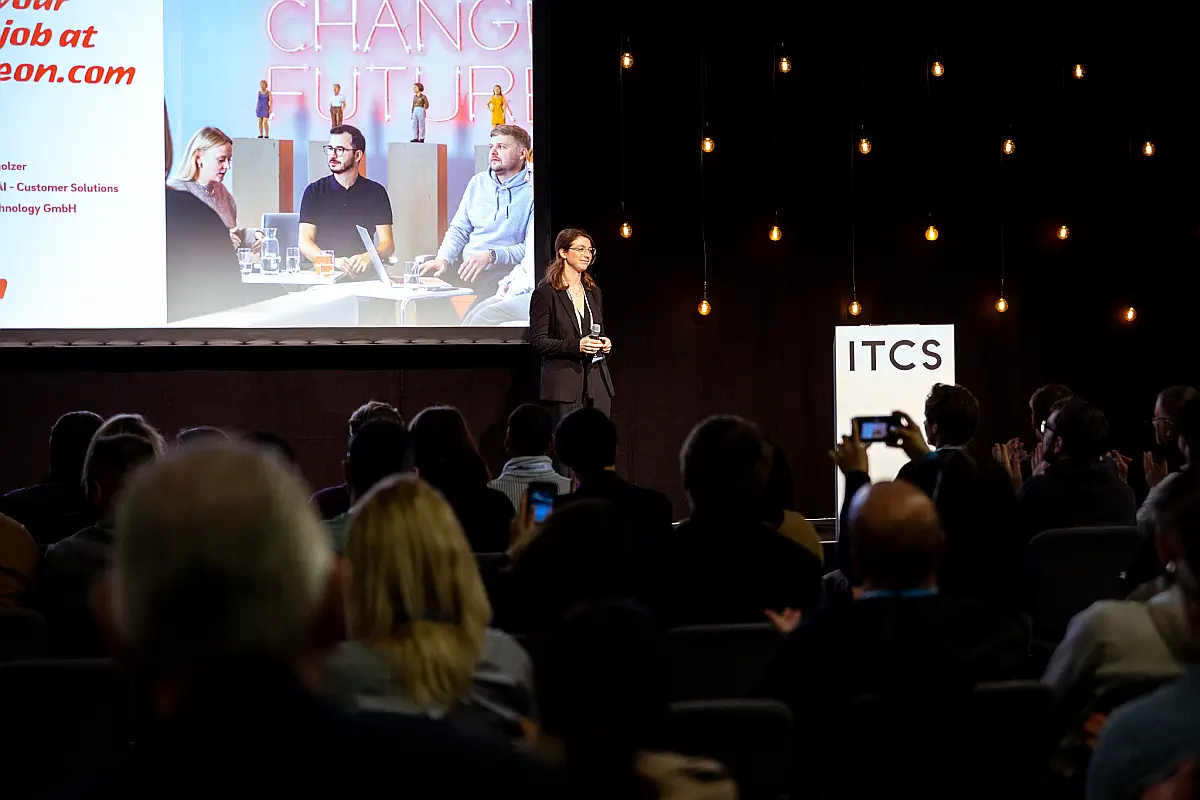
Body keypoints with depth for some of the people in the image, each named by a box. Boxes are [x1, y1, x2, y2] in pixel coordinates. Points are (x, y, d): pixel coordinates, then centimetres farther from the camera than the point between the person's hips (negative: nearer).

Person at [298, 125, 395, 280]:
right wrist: (333, 261, -22)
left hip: (363, 273, 1)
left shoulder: (375, 192, 10)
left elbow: (387, 244, 4)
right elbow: (305, 242, -1)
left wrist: (368, 257, -20)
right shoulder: (314, 191, 9)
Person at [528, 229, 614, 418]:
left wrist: (605, 343, 4)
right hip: (566, 383, -6)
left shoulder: (593, 292, 18)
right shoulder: (545, 293, -3)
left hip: (598, 382, 6)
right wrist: (575, 346, -18)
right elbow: (537, 340, -7)